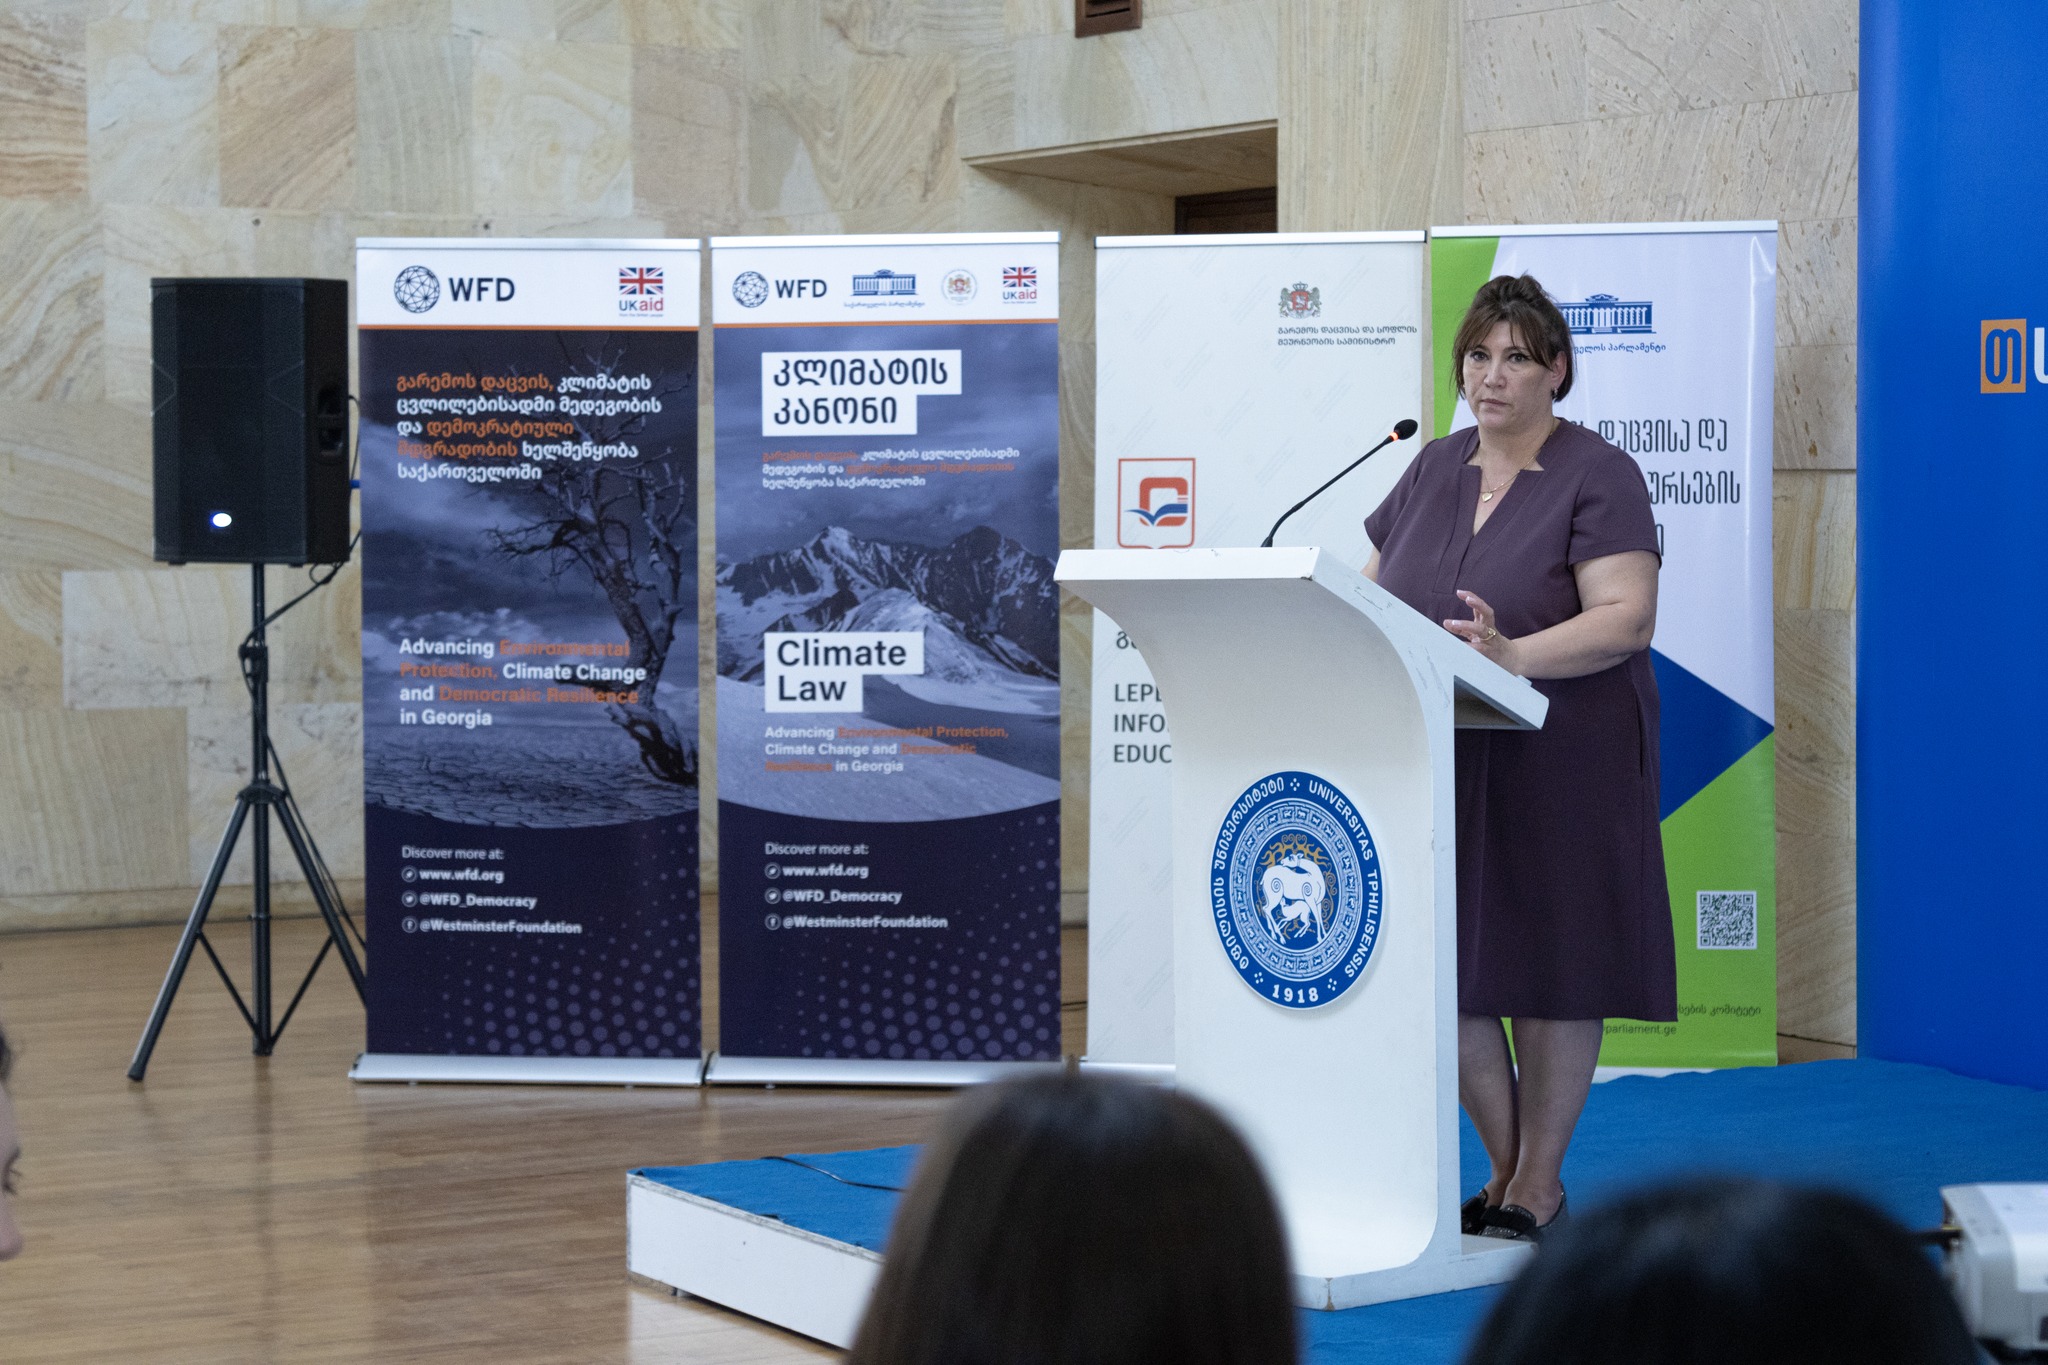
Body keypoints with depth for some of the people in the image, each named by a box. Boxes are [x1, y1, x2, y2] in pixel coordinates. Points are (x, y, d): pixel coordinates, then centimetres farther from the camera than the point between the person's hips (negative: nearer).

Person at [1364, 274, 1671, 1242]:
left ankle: (1539, 1183, 14)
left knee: (1546, 963, 1)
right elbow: (1368, 591, 16)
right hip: (1438, 763, 5)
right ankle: (1504, 1168, 21)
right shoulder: (1432, 472, 12)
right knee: (1439, 966, 5)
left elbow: (1625, 619, -17)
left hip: (1558, 759, -5)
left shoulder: (1599, 477, -7)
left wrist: (1512, 656, -30)